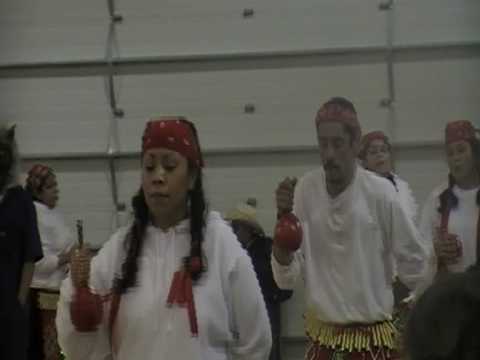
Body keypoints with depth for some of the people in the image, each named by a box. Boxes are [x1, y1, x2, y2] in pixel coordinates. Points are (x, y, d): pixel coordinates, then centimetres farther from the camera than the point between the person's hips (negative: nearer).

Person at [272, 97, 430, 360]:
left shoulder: (380, 194, -13)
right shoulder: (304, 191, -8)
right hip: (321, 339, 2)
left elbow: (415, 267, -2)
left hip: (374, 338, -2)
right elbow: (285, 278, -8)